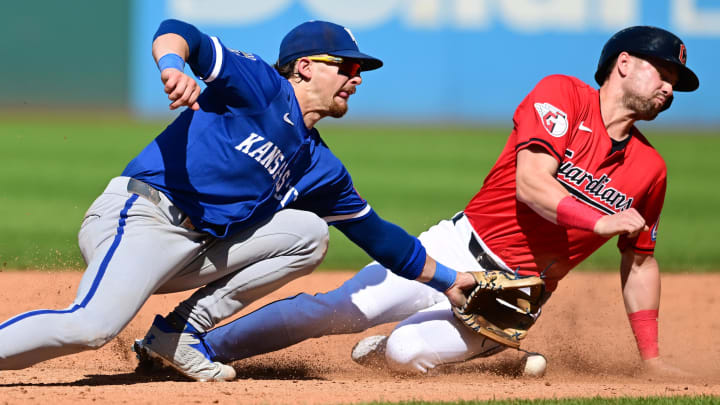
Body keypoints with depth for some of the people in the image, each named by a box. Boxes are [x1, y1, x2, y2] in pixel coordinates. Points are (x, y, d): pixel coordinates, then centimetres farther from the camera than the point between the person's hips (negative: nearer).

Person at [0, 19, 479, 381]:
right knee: (92, 326, -32)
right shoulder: (259, 85, 0)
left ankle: (182, 331, -2)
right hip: (140, 217, -8)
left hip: (200, 251, 8)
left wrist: (445, 280, 32)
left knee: (309, 233, 3)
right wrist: (174, 67, -34)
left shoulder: (321, 168, 22)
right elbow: (176, 32, -12)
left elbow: (376, 233, 30)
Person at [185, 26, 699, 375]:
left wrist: (651, 359, 13)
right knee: (343, 308, -20)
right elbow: (530, 185, -16)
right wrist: (597, 222, -25)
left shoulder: (649, 170, 8)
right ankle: (195, 347, -11)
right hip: (459, 250, -2)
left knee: (406, 351, -26)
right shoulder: (562, 95, -4)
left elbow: (640, 261, 17)